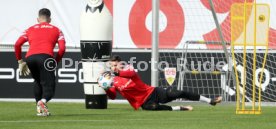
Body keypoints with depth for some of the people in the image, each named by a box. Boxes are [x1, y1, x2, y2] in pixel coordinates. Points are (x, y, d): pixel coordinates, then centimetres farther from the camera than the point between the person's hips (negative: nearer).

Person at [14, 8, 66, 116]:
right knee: (49, 86, -4)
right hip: (45, 57, -3)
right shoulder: (56, 30, 24)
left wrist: (20, 61, 20)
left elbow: (17, 44, 14)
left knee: (38, 81, 27)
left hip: (30, 57, 3)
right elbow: (62, 48, 10)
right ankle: (43, 101, -36)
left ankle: (39, 107, 18)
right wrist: (56, 62, 21)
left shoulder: (30, 29, 28)